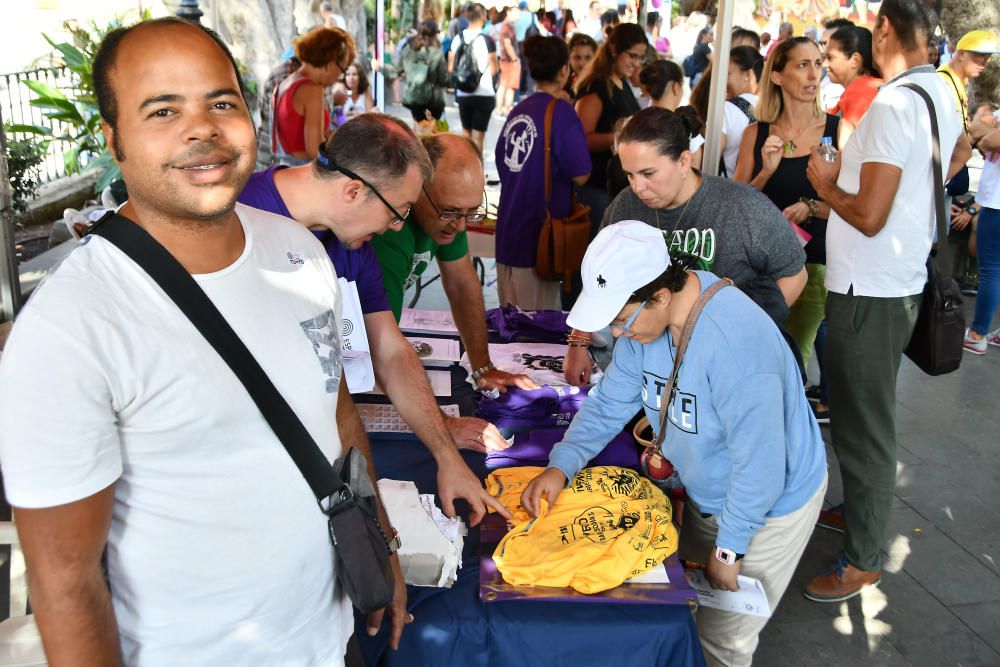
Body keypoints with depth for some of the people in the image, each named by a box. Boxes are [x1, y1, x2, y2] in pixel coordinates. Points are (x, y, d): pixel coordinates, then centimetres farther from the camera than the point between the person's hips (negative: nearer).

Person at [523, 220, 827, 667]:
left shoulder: (735, 342, -40)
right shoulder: (646, 316, -13)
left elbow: (760, 465, -33)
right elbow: (609, 403, -4)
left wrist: (730, 548, -20)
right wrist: (560, 466, -17)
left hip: (770, 507, -7)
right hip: (706, 493, 7)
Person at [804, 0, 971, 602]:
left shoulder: (893, 106, -20)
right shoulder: (940, 90, 8)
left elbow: (869, 216, -23)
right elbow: (961, 148, 31)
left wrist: (825, 184, -6)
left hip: (870, 290, -9)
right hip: (900, 280, 9)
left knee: (865, 424, 1)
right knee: (863, 415, 22)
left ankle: (863, 559, 13)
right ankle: (862, 511, 38)